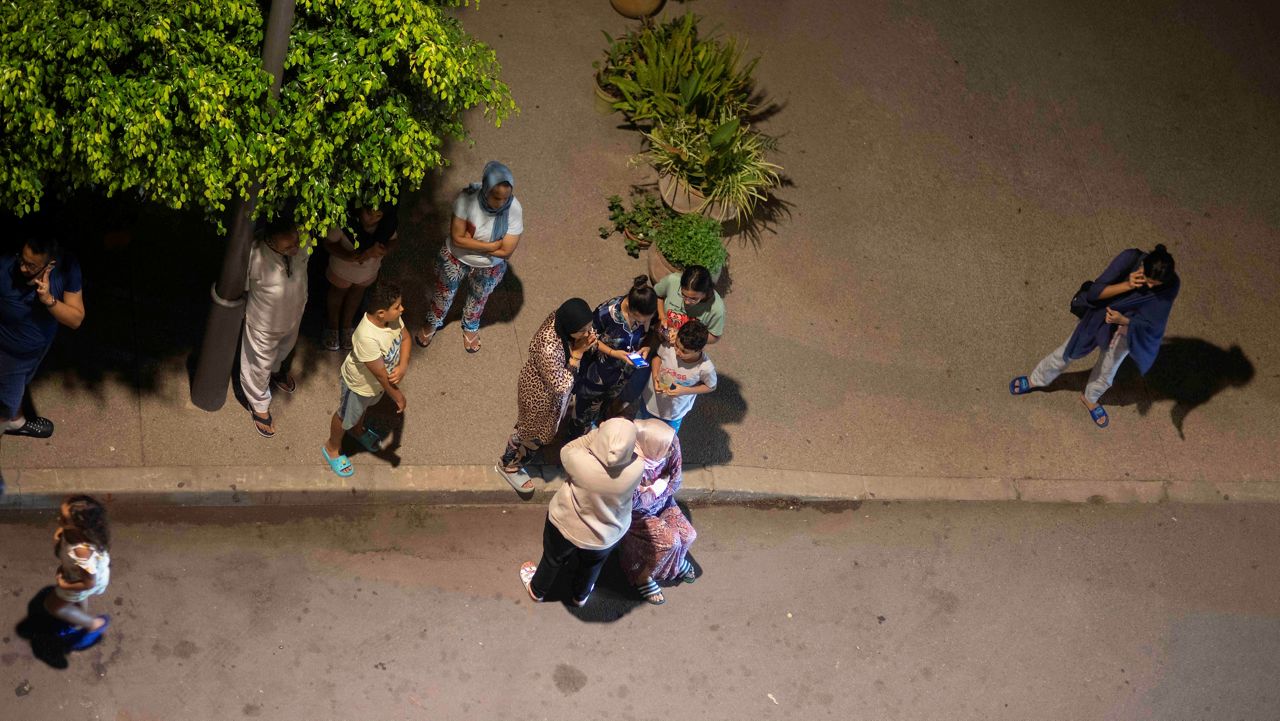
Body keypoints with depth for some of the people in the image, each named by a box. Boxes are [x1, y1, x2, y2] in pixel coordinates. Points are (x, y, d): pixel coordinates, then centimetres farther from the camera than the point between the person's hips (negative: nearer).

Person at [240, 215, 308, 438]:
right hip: (264, 324, -5)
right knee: (260, 365, 23)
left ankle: (276, 369, 71)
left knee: (285, 347, 37)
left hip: (293, 317, 5)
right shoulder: (255, 257, -43)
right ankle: (259, 405, 52)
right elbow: (240, 287, -21)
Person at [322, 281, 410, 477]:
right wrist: (398, 397, -20)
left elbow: (405, 337, -7)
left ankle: (358, 430, 68)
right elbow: (380, 374, -35)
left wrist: (402, 367, -24)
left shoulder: (392, 318, -27)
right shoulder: (367, 337, -48)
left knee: (365, 406, 37)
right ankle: (333, 448, 54)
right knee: (346, 417, 25)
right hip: (359, 385, -6)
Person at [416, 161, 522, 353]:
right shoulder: (468, 197, -35)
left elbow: (506, 251, -27)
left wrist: (470, 241, -23)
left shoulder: (514, 209, -33)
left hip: (488, 268, 1)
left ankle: (471, 326, 62)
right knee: (444, 294, 27)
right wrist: (492, 245, -30)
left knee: (478, 299, 30)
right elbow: (457, 238, -29)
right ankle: (432, 323, 59)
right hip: (455, 259, -1)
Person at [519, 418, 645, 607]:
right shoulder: (637, 468, -35)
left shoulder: (579, 461, -39)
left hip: (567, 526, -1)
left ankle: (538, 590, 58)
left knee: (553, 560, 31)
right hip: (607, 536, 1)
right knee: (592, 566, 34)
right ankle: (580, 595, 61)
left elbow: (567, 451, -14)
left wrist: (596, 434, -13)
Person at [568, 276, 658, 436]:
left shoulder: (650, 314, -25)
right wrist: (613, 353, -32)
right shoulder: (606, 312, -37)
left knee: (605, 404, 32)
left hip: (623, 372, 4)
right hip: (598, 373, -4)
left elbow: (650, 333, -2)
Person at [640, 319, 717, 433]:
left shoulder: (706, 368, -35)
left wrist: (684, 391, -25)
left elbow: (711, 387, -12)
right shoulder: (668, 346, -32)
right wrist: (655, 377, -23)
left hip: (674, 413, -2)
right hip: (651, 401, 2)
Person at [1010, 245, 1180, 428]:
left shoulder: (1171, 285, -31)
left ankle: (1090, 398, 54)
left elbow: (1151, 322, -23)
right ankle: (1036, 380, 47)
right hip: (1099, 317, -1)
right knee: (1068, 352, 19)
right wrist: (1127, 285, -43)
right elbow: (1095, 292, -29)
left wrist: (1122, 319, -41)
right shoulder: (1129, 259, -34)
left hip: (1127, 328, 1)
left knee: (1106, 371, 22)